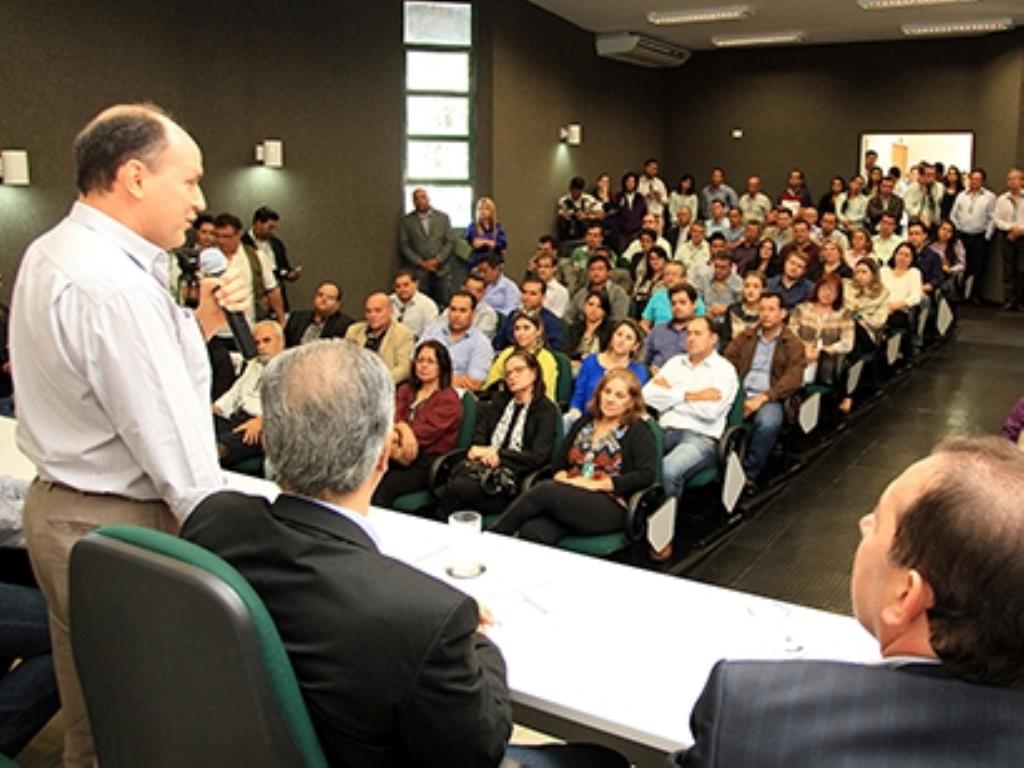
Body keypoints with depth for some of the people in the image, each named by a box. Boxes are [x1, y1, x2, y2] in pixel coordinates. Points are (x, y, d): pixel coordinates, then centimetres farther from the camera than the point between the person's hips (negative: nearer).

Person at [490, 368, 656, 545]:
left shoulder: (638, 431, 7)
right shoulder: (584, 423, 22)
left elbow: (646, 475, -7)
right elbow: (560, 462, 21)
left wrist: (594, 484, -12)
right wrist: (563, 479, -5)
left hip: (610, 507, -4)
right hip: (570, 500, 4)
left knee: (544, 490, -30)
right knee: (531, 533, -31)